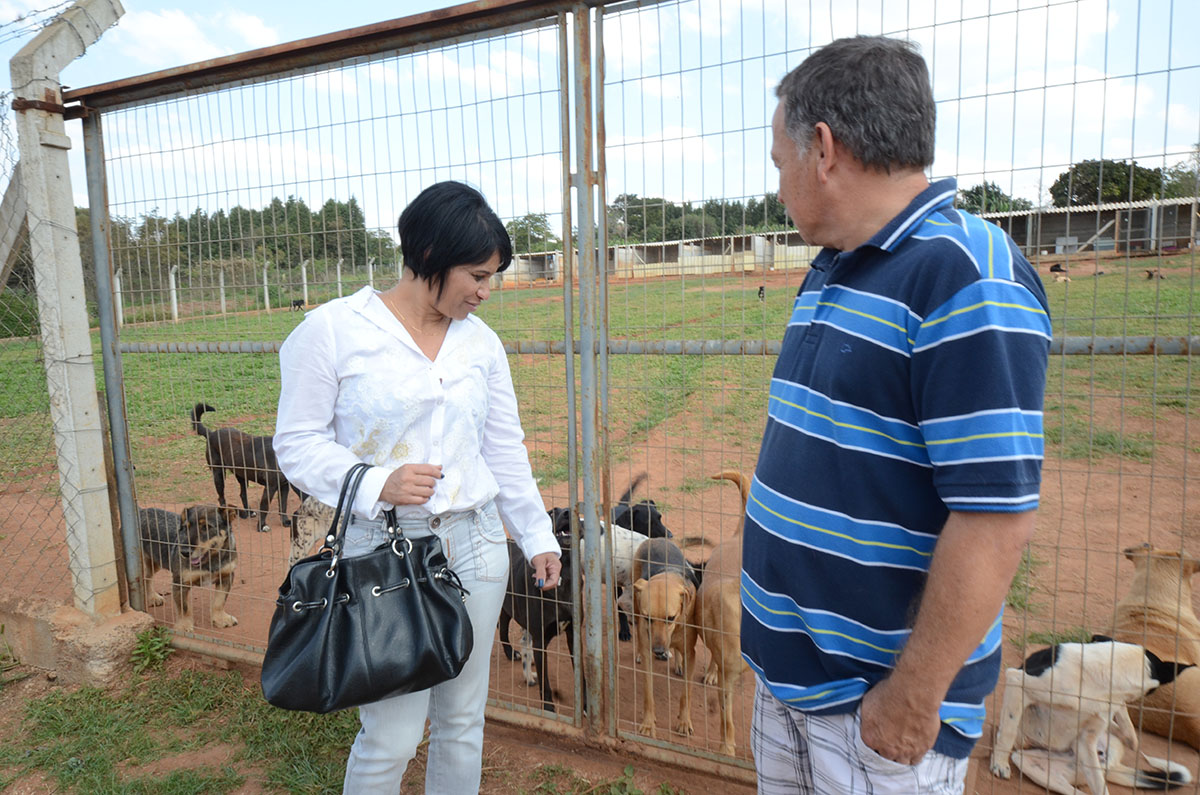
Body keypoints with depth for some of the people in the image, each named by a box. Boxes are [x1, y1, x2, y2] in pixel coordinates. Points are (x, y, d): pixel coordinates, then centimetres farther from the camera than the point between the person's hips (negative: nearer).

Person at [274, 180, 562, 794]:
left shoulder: (481, 341, 7)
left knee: (462, 720, 15)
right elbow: (296, 442, -5)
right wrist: (377, 483, -21)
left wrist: (537, 536, 15)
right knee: (392, 736, 2)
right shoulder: (333, 330, -7)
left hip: (475, 544, 5)